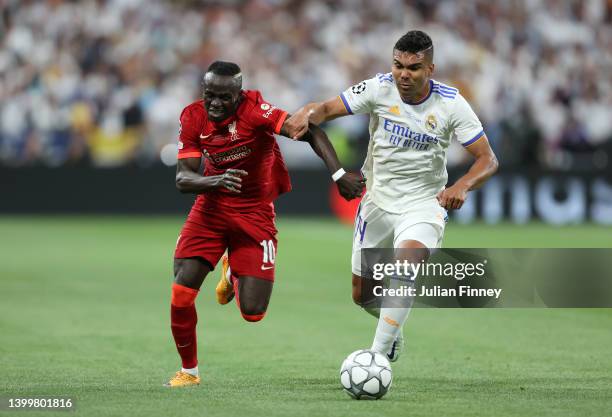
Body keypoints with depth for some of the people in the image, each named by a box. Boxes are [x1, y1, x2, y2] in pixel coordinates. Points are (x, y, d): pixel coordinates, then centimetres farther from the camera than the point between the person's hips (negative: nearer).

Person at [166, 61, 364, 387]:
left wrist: (339, 175, -39)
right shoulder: (193, 117, -10)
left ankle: (234, 274, 29)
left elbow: (310, 132, -28)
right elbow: (182, 178, -14)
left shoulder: (254, 110, -22)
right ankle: (189, 371, 12)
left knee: (252, 312, -8)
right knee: (180, 294, -12)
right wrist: (216, 181, -35)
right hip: (211, 208, 2)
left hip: (255, 213, -2)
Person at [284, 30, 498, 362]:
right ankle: (394, 329, 46)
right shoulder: (379, 89, -11)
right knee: (362, 295, 10)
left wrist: (461, 186, -31)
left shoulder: (451, 103, -13)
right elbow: (328, 108, -15)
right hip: (378, 202, 3)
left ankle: (378, 355, -30)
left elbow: (487, 159, -11)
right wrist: (307, 115, -40)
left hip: (424, 205, -3)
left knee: (407, 263, -33)